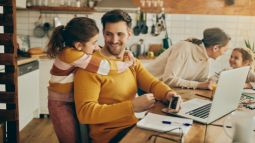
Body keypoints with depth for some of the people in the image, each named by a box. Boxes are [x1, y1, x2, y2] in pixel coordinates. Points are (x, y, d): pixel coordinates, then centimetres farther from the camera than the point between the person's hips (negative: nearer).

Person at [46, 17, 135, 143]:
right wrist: (128, 63, -11)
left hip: (74, 102, 7)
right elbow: (107, 68, -27)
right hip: (62, 104, -7)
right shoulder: (70, 53, -28)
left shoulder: (76, 50, -4)